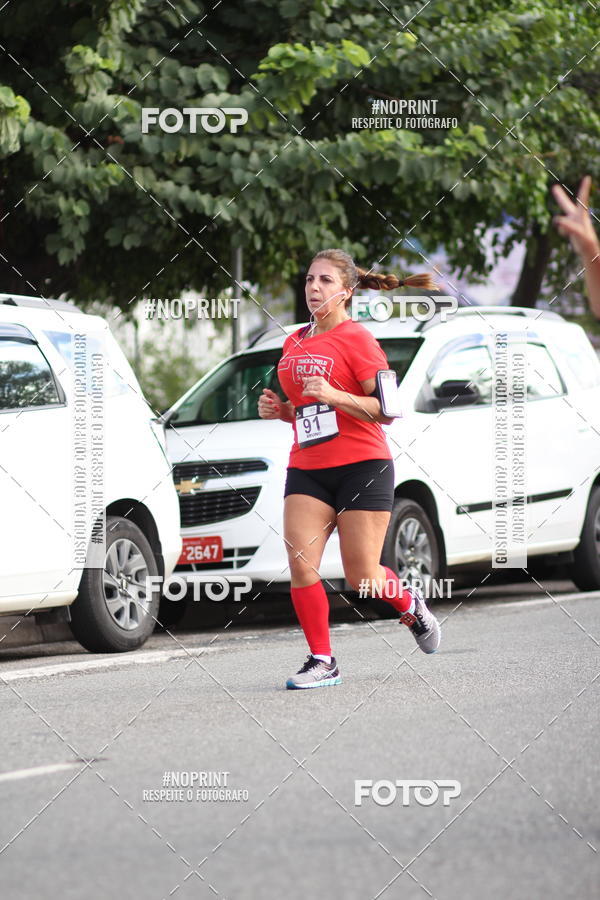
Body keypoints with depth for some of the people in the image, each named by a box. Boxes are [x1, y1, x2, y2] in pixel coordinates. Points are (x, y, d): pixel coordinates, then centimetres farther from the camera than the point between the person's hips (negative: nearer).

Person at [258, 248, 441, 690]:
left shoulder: (356, 338, -7)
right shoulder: (295, 343, 14)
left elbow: (388, 409, -12)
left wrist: (334, 396, -23)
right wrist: (280, 409, 7)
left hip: (361, 467, -6)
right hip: (307, 470, 6)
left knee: (362, 577, -3)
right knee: (300, 565, -11)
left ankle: (410, 604, 30)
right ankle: (322, 661, -2)